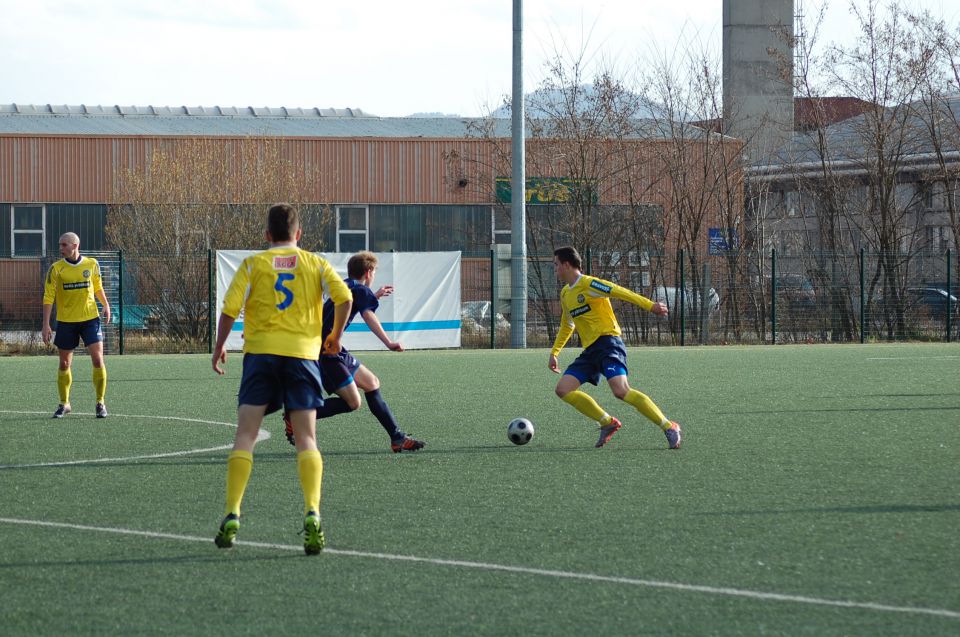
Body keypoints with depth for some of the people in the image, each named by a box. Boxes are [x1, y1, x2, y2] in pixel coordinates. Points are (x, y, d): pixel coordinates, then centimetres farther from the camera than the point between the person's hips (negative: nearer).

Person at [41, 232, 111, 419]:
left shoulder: (92, 264, 1)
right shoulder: (56, 269, -5)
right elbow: (48, 297, -7)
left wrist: (106, 305, 7)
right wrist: (46, 325, -13)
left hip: (90, 319, 0)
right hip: (66, 321, 0)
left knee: (98, 359, -8)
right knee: (64, 364, 5)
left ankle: (100, 402, 4)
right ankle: (64, 404, 20)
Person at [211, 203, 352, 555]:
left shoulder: (253, 263, 8)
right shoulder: (316, 263, 9)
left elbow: (230, 308, -2)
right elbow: (343, 297, -5)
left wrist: (219, 346, 11)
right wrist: (335, 336, 10)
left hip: (260, 351, 0)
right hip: (303, 352, 0)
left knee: (245, 435, 3)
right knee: (306, 438, 1)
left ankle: (232, 515, -5)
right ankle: (312, 513, -18)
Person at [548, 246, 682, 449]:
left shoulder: (588, 284, -8)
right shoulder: (565, 294, 19)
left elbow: (620, 292, -17)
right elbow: (567, 325, 33)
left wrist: (650, 305, -26)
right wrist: (554, 353, 33)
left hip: (607, 343, -9)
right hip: (589, 350, 9)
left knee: (621, 391, -27)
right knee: (563, 389, -4)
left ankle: (669, 428, -22)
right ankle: (607, 423, 3)